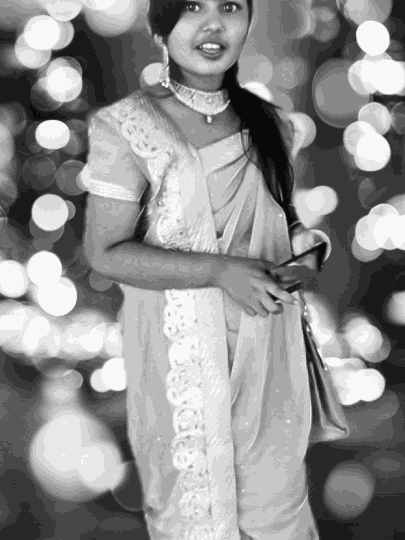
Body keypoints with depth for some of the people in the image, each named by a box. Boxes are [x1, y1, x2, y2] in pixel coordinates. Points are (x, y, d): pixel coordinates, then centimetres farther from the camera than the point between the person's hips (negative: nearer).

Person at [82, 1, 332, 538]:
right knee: (191, 490, 13)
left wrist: (297, 240, -6)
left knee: (275, 486, 16)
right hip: (180, 348, -4)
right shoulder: (126, 128, -13)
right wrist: (220, 271, -21)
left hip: (266, 339, 4)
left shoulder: (268, 123, 3)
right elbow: (105, 251, -13)